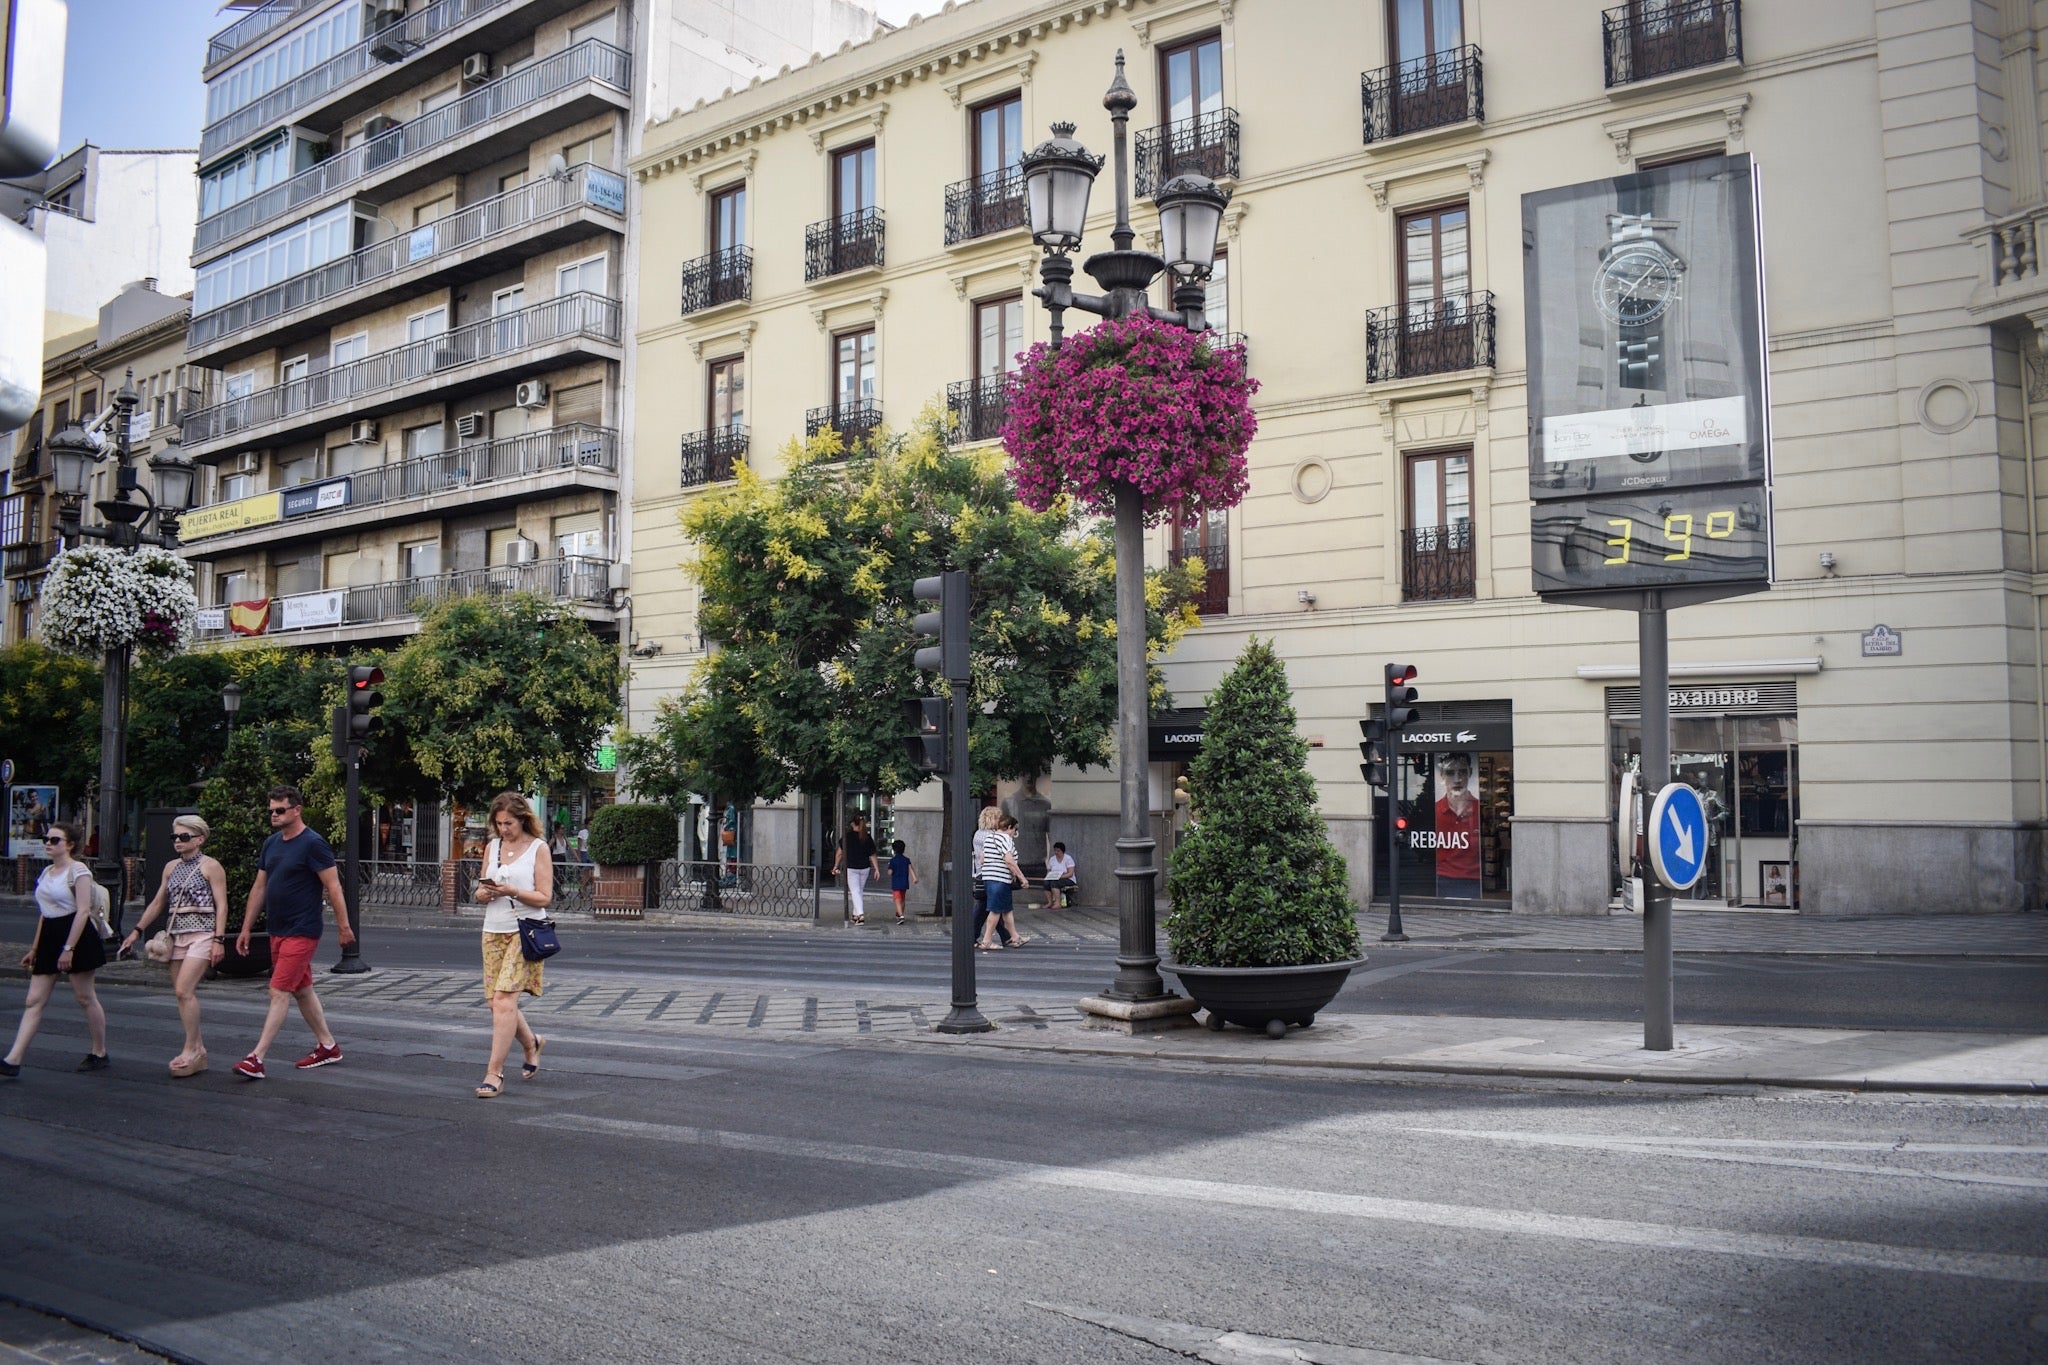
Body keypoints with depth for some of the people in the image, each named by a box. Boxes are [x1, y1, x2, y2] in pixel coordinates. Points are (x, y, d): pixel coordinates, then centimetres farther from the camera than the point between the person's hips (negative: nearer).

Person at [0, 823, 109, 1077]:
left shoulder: (78, 871, -9)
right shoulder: (46, 873, 15)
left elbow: (83, 911, -16)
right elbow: (44, 912, 20)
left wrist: (68, 948, -22)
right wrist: (35, 948, 19)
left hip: (76, 936, -8)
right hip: (49, 937, 8)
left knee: (85, 998, 1)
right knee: (34, 1001, 0)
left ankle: (99, 1053, 14)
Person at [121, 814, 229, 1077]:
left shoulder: (210, 867, -4)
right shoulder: (171, 867, 15)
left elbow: (221, 905, -7)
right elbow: (157, 903, 21)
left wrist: (219, 940, -14)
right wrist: (137, 931, 13)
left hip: (201, 933, -7)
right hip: (176, 934, 7)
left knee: (184, 990, -17)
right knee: (185, 995, 5)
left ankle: (191, 1050, -10)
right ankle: (198, 1052, 11)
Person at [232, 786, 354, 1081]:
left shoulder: (313, 844, -14)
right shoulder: (271, 844, 11)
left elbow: (333, 887, -14)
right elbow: (259, 888, 16)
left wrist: (343, 927, -14)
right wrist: (246, 929, 15)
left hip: (301, 932, -9)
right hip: (278, 931, 9)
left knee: (279, 993, -10)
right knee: (302, 991, 14)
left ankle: (256, 1059, -10)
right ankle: (327, 1046, 25)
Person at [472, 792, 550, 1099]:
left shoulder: (538, 849, -2)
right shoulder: (492, 847, 13)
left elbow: (544, 897, -6)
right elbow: (480, 893, 15)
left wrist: (511, 891, -19)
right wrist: (485, 892, -8)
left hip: (524, 933, -6)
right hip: (493, 932, 6)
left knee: (504, 999, -14)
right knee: (497, 1003, 7)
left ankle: (494, 1073, -11)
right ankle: (531, 1043, 34)